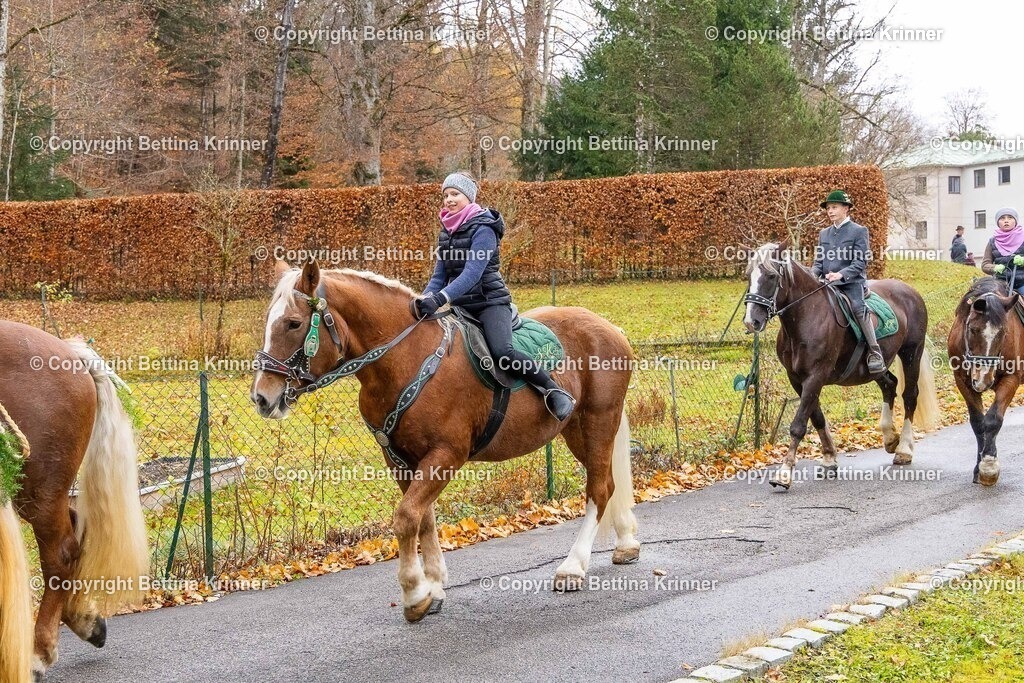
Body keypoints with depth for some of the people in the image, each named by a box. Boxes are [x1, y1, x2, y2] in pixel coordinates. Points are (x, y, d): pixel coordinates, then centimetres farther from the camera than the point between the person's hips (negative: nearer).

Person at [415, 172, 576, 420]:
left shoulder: (482, 229, -11)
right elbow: (439, 276, 13)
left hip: (490, 301, -8)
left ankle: (555, 392, -19)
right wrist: (423, 300, -6)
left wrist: (440, 299, -34)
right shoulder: (446, 233, 12)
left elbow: (472, 273, -23)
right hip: (461, 306, 8)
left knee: (502, 351, -30)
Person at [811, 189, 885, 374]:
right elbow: (819, 261, 17)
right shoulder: (824, 233, 18)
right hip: (827, 284, 6)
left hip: (852, 283, -6)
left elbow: (860, 262, -7)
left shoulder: (859, 231, 1)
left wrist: (841, 274, -22)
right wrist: (813, 274, -6)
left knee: (858, 308, -28)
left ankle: (875, 352, -25)